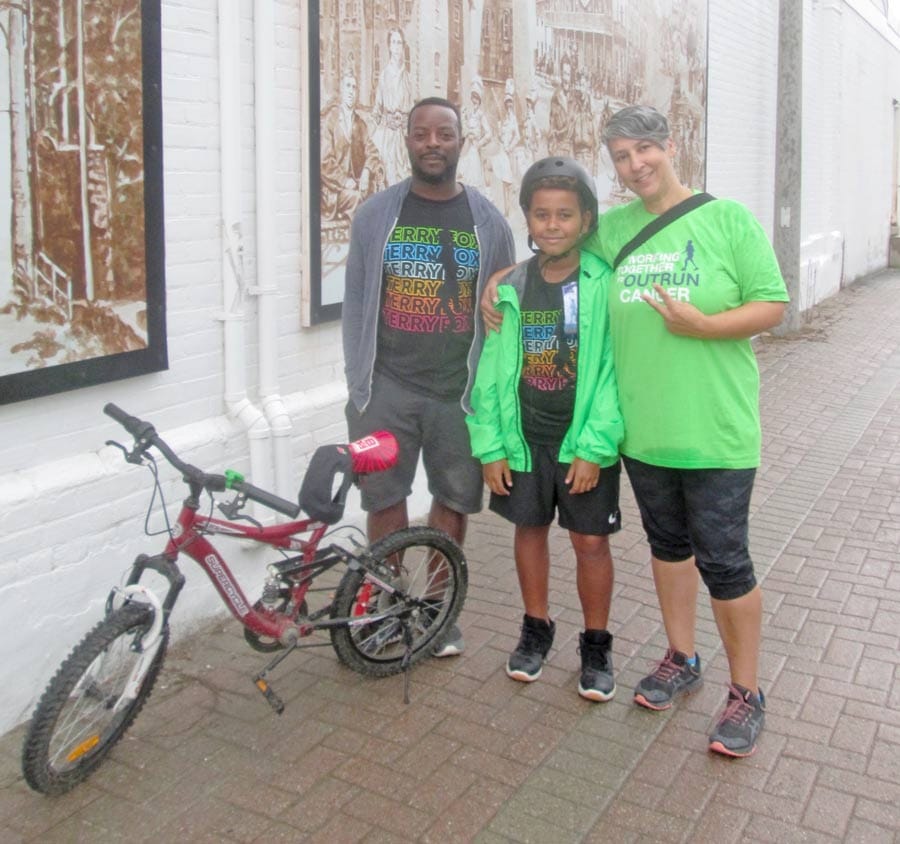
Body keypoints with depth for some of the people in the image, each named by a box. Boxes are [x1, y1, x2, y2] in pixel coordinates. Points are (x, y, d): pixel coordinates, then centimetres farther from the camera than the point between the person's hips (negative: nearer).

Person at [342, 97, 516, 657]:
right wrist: (358, 382, 1)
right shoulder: (376, 214, 3)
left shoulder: (487, 220, 3)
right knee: (386, 500, 7)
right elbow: (356, 302, 5)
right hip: (388, 387, 0)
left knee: (453, 500, 10)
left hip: (459, 390, 0)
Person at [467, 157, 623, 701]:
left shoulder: (604, 284, -11)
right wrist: (490, 445, -1)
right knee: (530, 528, 15)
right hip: (524, 436, 4)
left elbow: (613, 370, -13)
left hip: (584, 439, -3)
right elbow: (491, 369, 2)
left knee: (591, 540, 5)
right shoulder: (511, 287, 0)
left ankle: (597, 645, 24)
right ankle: (536, 629, 35)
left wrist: (595, 446, -16)